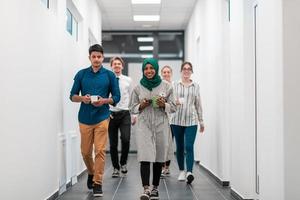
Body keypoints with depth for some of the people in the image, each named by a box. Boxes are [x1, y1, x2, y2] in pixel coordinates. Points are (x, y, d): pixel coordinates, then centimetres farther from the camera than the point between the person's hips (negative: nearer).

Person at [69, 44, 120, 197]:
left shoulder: (109, 75, 1)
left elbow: (116, 97, 3)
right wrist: (82, 98, -14)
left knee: (100, 151, -6)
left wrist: (104, 101, -15)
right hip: (85, 118, 2)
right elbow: (72, 96, 7)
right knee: (85, 152, 10)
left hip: (102, 118, -2)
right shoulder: (81, 74, 4)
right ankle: (91, 173, 37)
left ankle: (97, 183, 3)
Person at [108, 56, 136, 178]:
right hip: (111, 114, 0)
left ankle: (123, 163, 9)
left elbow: (132, 98, 9)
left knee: (125, 139, -16)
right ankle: (116, 168, 21)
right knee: (113, 143, 5)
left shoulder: (128, 80, 5)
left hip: (125, 114, 0)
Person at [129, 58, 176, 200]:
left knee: (159, 158, 7)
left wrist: (164, 105, -13)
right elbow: (132, 108, 10)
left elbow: (173, 107, 6)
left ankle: (155, 188, 20)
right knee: (145, 157, -13)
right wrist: (141, 106, -10)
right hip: (144, 125, -1)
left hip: (161, 125, 1)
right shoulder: (138, 88, 6)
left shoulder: (166, 86, 4)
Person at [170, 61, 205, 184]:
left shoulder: (196, 86, 9)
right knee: (179, 147, 8)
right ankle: (181, 171, 22)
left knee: (189, 147, -14)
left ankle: (189, 172, -21)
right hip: (177, 120, 1)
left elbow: (198, 104, 13)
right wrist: (175, 102, -24)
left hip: (191, 121, 0)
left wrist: (201, 121, 14)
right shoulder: (175, 85, 5)